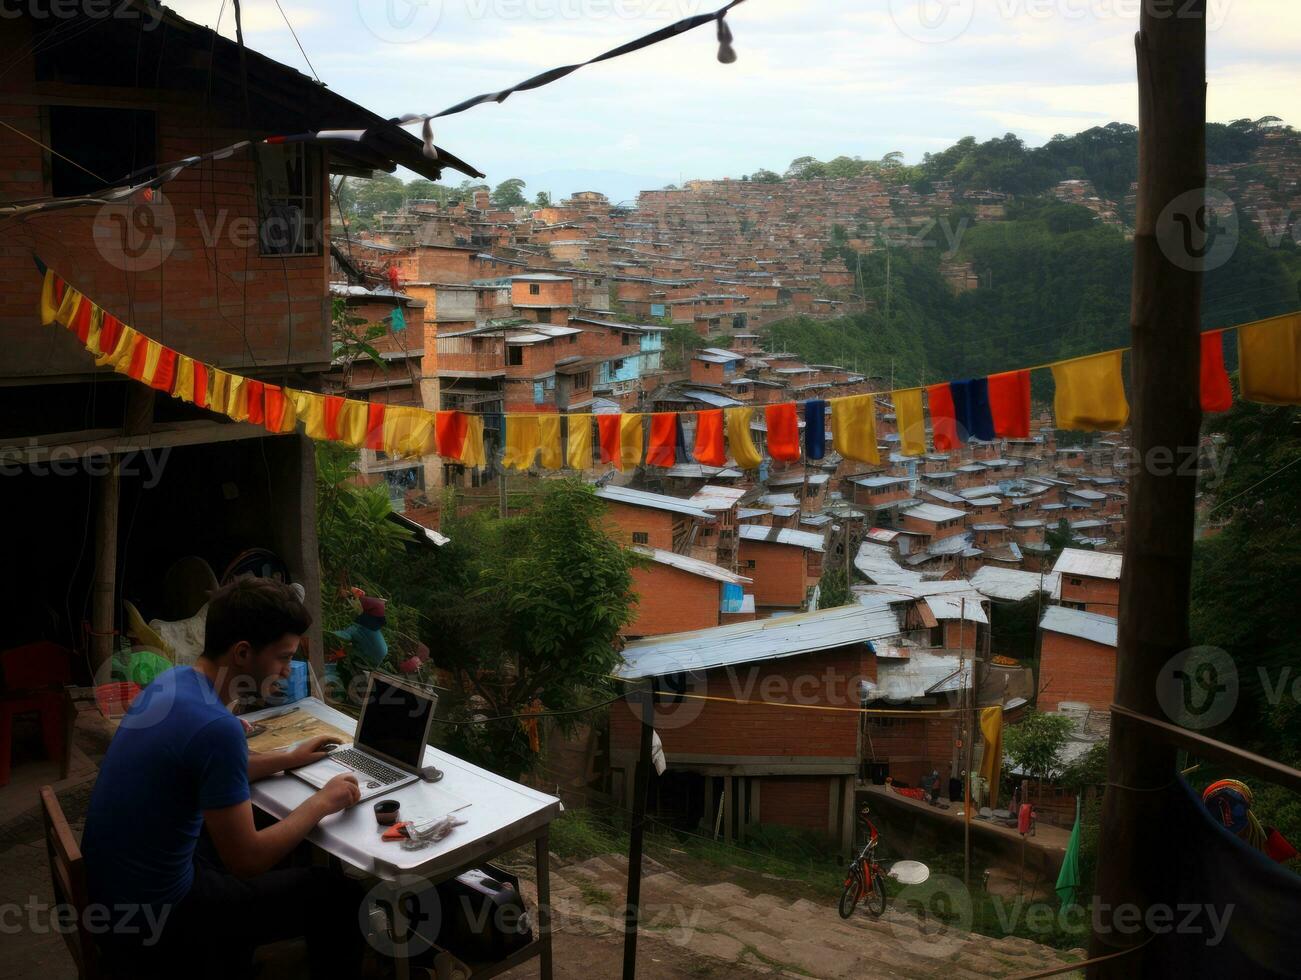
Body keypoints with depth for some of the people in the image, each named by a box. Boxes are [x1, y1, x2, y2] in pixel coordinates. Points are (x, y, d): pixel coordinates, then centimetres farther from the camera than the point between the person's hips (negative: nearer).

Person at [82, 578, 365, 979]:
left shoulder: (174, 679, -1)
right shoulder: (216, 727, -29)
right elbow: (247, 861, -22)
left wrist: (287, 759, 21)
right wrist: (320, 803, -10)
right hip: (150, 925, -9)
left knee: (271, 843, 29)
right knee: (339, 895, 0)